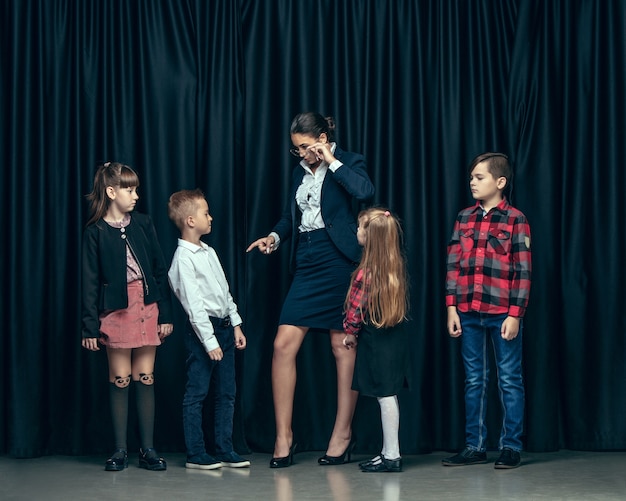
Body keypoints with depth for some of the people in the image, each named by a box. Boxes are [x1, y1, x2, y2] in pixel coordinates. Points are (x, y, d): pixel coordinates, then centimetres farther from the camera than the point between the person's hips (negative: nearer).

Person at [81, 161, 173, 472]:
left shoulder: (143, 224, 7)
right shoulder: (95, 232, -1)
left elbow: (160, 270, 8)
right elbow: (90, 282, -2)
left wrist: (166, 314, 3)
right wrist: (90, 326, -7)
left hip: (147, 307, 3)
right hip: (115, 311, -2)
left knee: (145, 378, 4)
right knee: (120, 380, 1)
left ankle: (148, 449, 10)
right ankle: (120, 450, 9)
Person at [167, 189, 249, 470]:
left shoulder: (209, 252, 14)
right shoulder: (183, 258, -13)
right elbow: (194, 304, -17)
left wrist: (236, 325, 14)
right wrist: (209, 341, -18)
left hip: (224, 327, 9)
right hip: (203, 331, -9)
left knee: (226, 393, 11)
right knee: (196, 394, -2)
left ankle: (225, 451, 17)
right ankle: (195, 455, 5)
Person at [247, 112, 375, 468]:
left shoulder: (348, 163, -1)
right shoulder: (300, 172, 18)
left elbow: (365, 191, -21)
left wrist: (332, 161, -13)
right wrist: (275, 237, 5)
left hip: (338, 262, -6)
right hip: (306, 264, 6)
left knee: (343, 345, 1)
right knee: (284, 345, -5)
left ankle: (343, 432, 11)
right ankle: (284, 437, 1)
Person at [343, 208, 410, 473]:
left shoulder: (366, 272, -18)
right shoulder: (396, 265, 6)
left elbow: (356, 308, -13)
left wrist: (350, 332, 4)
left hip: (376, 340, -8)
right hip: (396, 335, 8)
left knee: (385, 396, -4)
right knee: (388, 395, 12)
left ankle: (392, 456, 1)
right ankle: (388, 452, 18)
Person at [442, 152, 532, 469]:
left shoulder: (515, 220, -4)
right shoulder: (464, 218, 9)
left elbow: (522, 272, -6)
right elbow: (453, 265, 9)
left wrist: (515, 314, -10)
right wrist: (451, 307, 3)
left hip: (503, 313, -4)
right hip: (468, 313, 4)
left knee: (510, 380, 3)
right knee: (474, 380, 10)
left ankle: (511, 447, 10)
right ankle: (475, 446, 16)